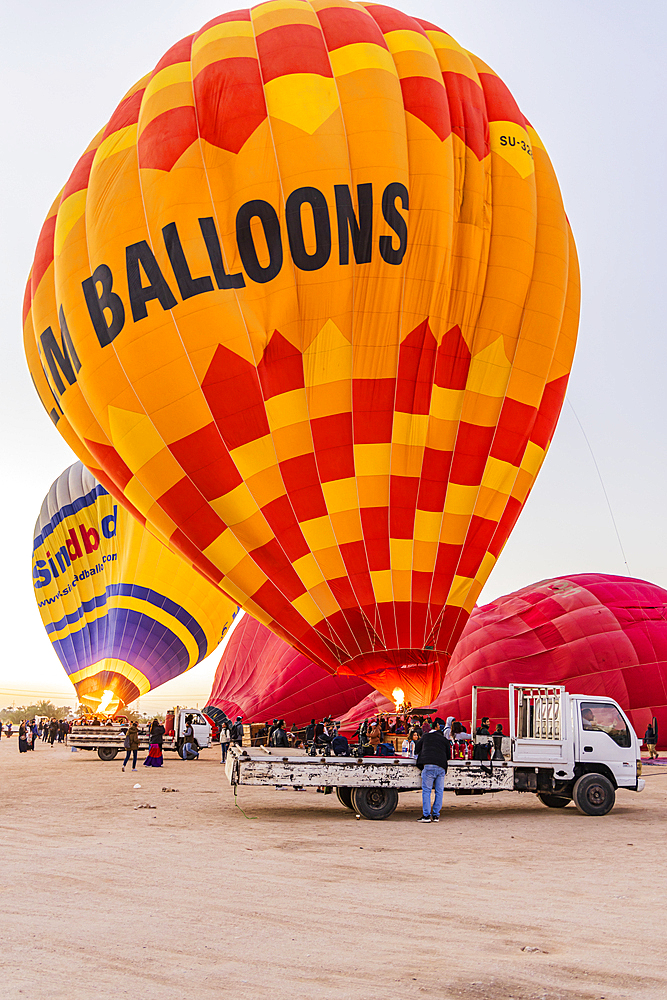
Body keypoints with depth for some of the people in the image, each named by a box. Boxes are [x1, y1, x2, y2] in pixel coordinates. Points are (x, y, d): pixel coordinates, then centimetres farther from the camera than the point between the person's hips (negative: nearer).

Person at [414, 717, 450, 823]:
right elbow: (448, 755, 22)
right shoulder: (445, 740, 16)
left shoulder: (426, 736, 14)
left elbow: (417, 749, 22)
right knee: (439, 791, 8)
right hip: (441, 767, 2)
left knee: (426, 790, -1)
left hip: (428, 766, -2)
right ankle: (436, 815, 8)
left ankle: (426, 815, -7)